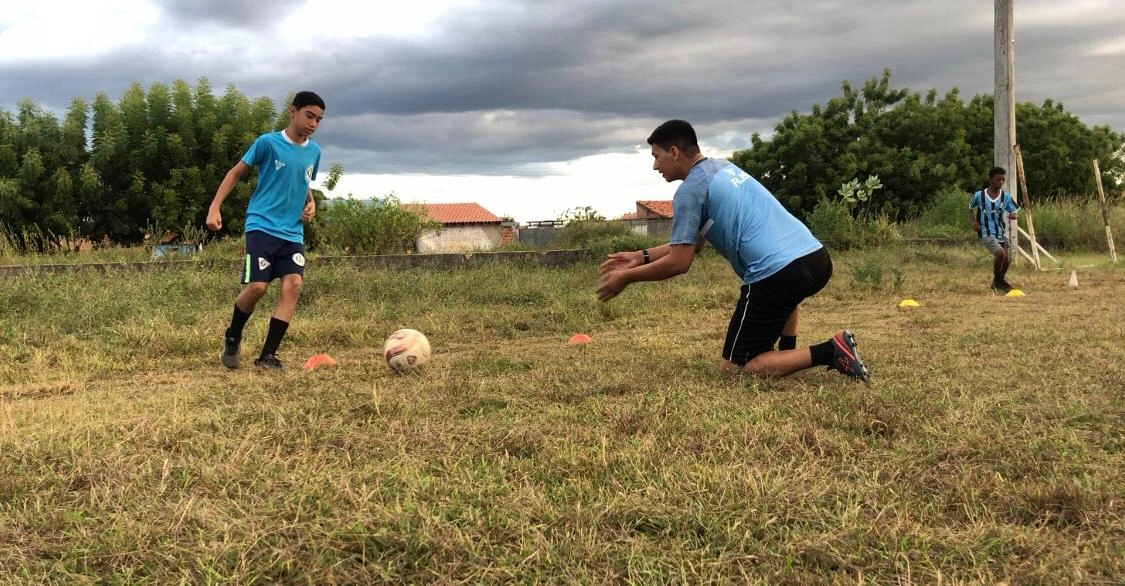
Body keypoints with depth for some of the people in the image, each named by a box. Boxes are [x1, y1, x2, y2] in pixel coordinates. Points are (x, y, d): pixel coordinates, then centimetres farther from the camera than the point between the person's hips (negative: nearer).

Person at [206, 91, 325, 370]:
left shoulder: (314, 151, 9)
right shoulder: (268, 142, -7)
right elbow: (236, 172, 1)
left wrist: (311, 203, 5)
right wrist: (215, 208, -7)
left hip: (293, 232, 5)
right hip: (262, 227, -5)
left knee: (293, 284, -12)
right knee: (257, 286, -14)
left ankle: (267, 355, -6)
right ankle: (232, 337, 16)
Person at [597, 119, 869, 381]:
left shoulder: (690, 190, -4)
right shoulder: (723, 167, 24)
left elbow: (679, 263, -6)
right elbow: (690, 244, 30)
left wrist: (626, 277, 6)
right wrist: (641, 257, 28)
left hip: (778, 273, -9)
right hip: (816, 258, 9)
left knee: (733, 368, 3)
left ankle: (829, 352, -10)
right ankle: (789, 354, 27)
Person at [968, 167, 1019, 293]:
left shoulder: (1006, 196, 1)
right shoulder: (979, 195, -5)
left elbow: (1013, 211, 1)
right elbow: (970, 208, 12)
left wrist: (1013, 215, -23)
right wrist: (972, 221, -4)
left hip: (1001, 234, 4)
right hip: (986, 234, -4)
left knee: (1007, 260, -1)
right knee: (1000, 253, -25)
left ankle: (997, 282, 28)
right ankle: (998, 280, -1)